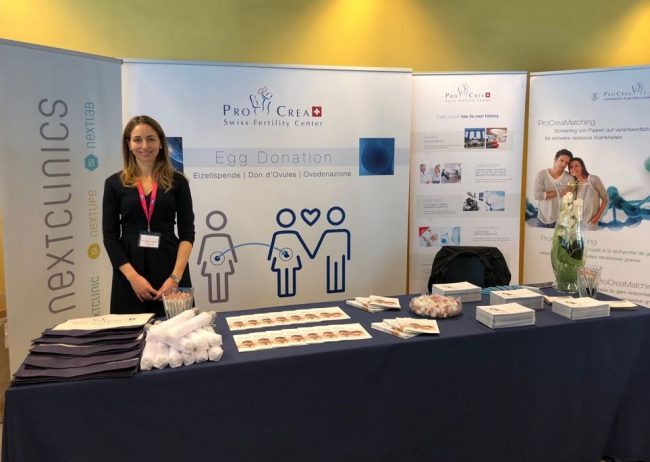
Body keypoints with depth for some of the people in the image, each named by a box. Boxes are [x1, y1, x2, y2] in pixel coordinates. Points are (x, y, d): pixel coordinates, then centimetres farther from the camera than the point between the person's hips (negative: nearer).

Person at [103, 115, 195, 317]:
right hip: (129, 273, 0)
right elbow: (110, 237, 1)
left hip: (169, 267, 0)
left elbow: (187, 233, 0)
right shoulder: (114, 183, 4)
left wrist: (175, 276, -12)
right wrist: (133, 276, -10)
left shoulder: (177, 181, 3)